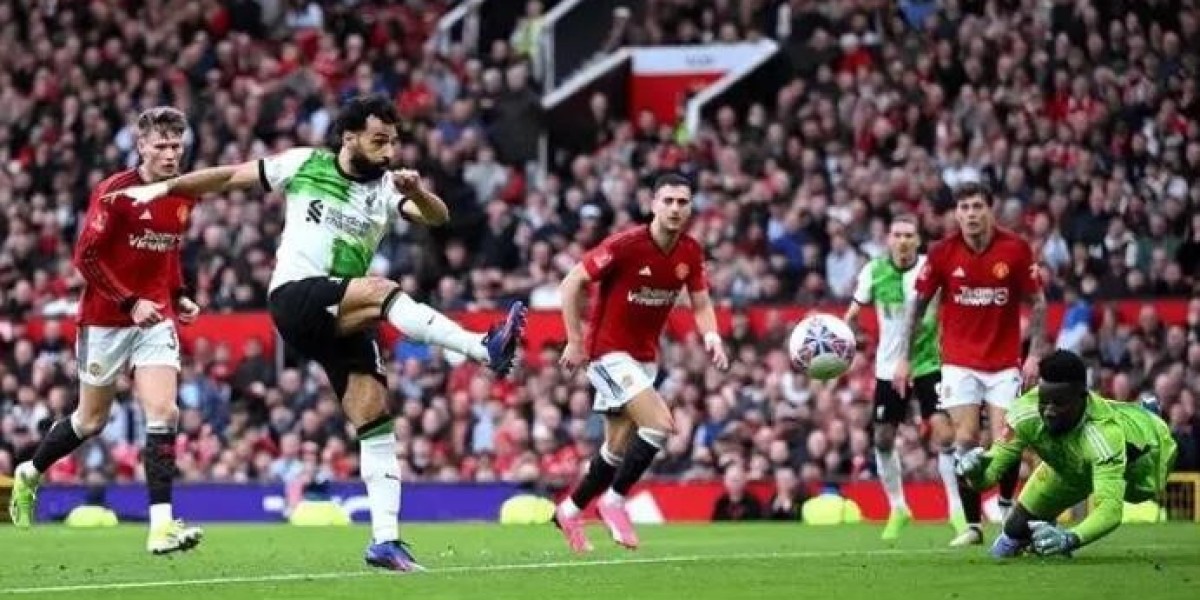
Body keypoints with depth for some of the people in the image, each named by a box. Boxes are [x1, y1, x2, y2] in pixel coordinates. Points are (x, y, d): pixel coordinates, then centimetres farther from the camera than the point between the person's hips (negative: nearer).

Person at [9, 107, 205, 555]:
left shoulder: (184, 196, 3)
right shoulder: (114, 192, -14)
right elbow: (85, 257, -14)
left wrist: (179, 296, 4)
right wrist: (129, 303, -20)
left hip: (155, 319, 4)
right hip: (105, 320, -4)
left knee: (164, 413, -13)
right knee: (91, 420, 10)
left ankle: (161, 526, -18)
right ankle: (29, 474, 38)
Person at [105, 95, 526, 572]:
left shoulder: (385, 188, 8)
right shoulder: (304, 165, 3)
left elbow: (437, 217, -7)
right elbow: (232, 176, 12)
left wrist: (417, 191, -28)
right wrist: (165, 188, 13)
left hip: (345, 318, 4)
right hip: (296, 297, -4)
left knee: (376, 420, -6)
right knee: (383, 290, -31)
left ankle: (385, 540, -6)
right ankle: (485, 349, -41)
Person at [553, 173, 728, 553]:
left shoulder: (691, 252, -3)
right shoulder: (625, 245, -21)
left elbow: (701, 304, 6)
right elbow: (572, 283, -14)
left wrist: (711, 336, -16)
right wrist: (575, 341, -14)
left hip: (644, 357, 7)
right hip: (608, 352, -7)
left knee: (619, 447, 14)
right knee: (660, 423, -21)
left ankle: (571, 511, 34)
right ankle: (614, 500, -6)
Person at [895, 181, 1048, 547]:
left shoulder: (1015, 249, -8)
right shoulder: (942, 253, -6)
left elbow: (1037, 302, 0)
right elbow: (918, 304, 4)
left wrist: (1035, 354, -7)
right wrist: (905, 358, 2)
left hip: (1004, 362, 0)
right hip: (959, 362, 0)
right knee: (966, 440, -8)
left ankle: (1006, 503, 21)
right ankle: (973, 525, 1)